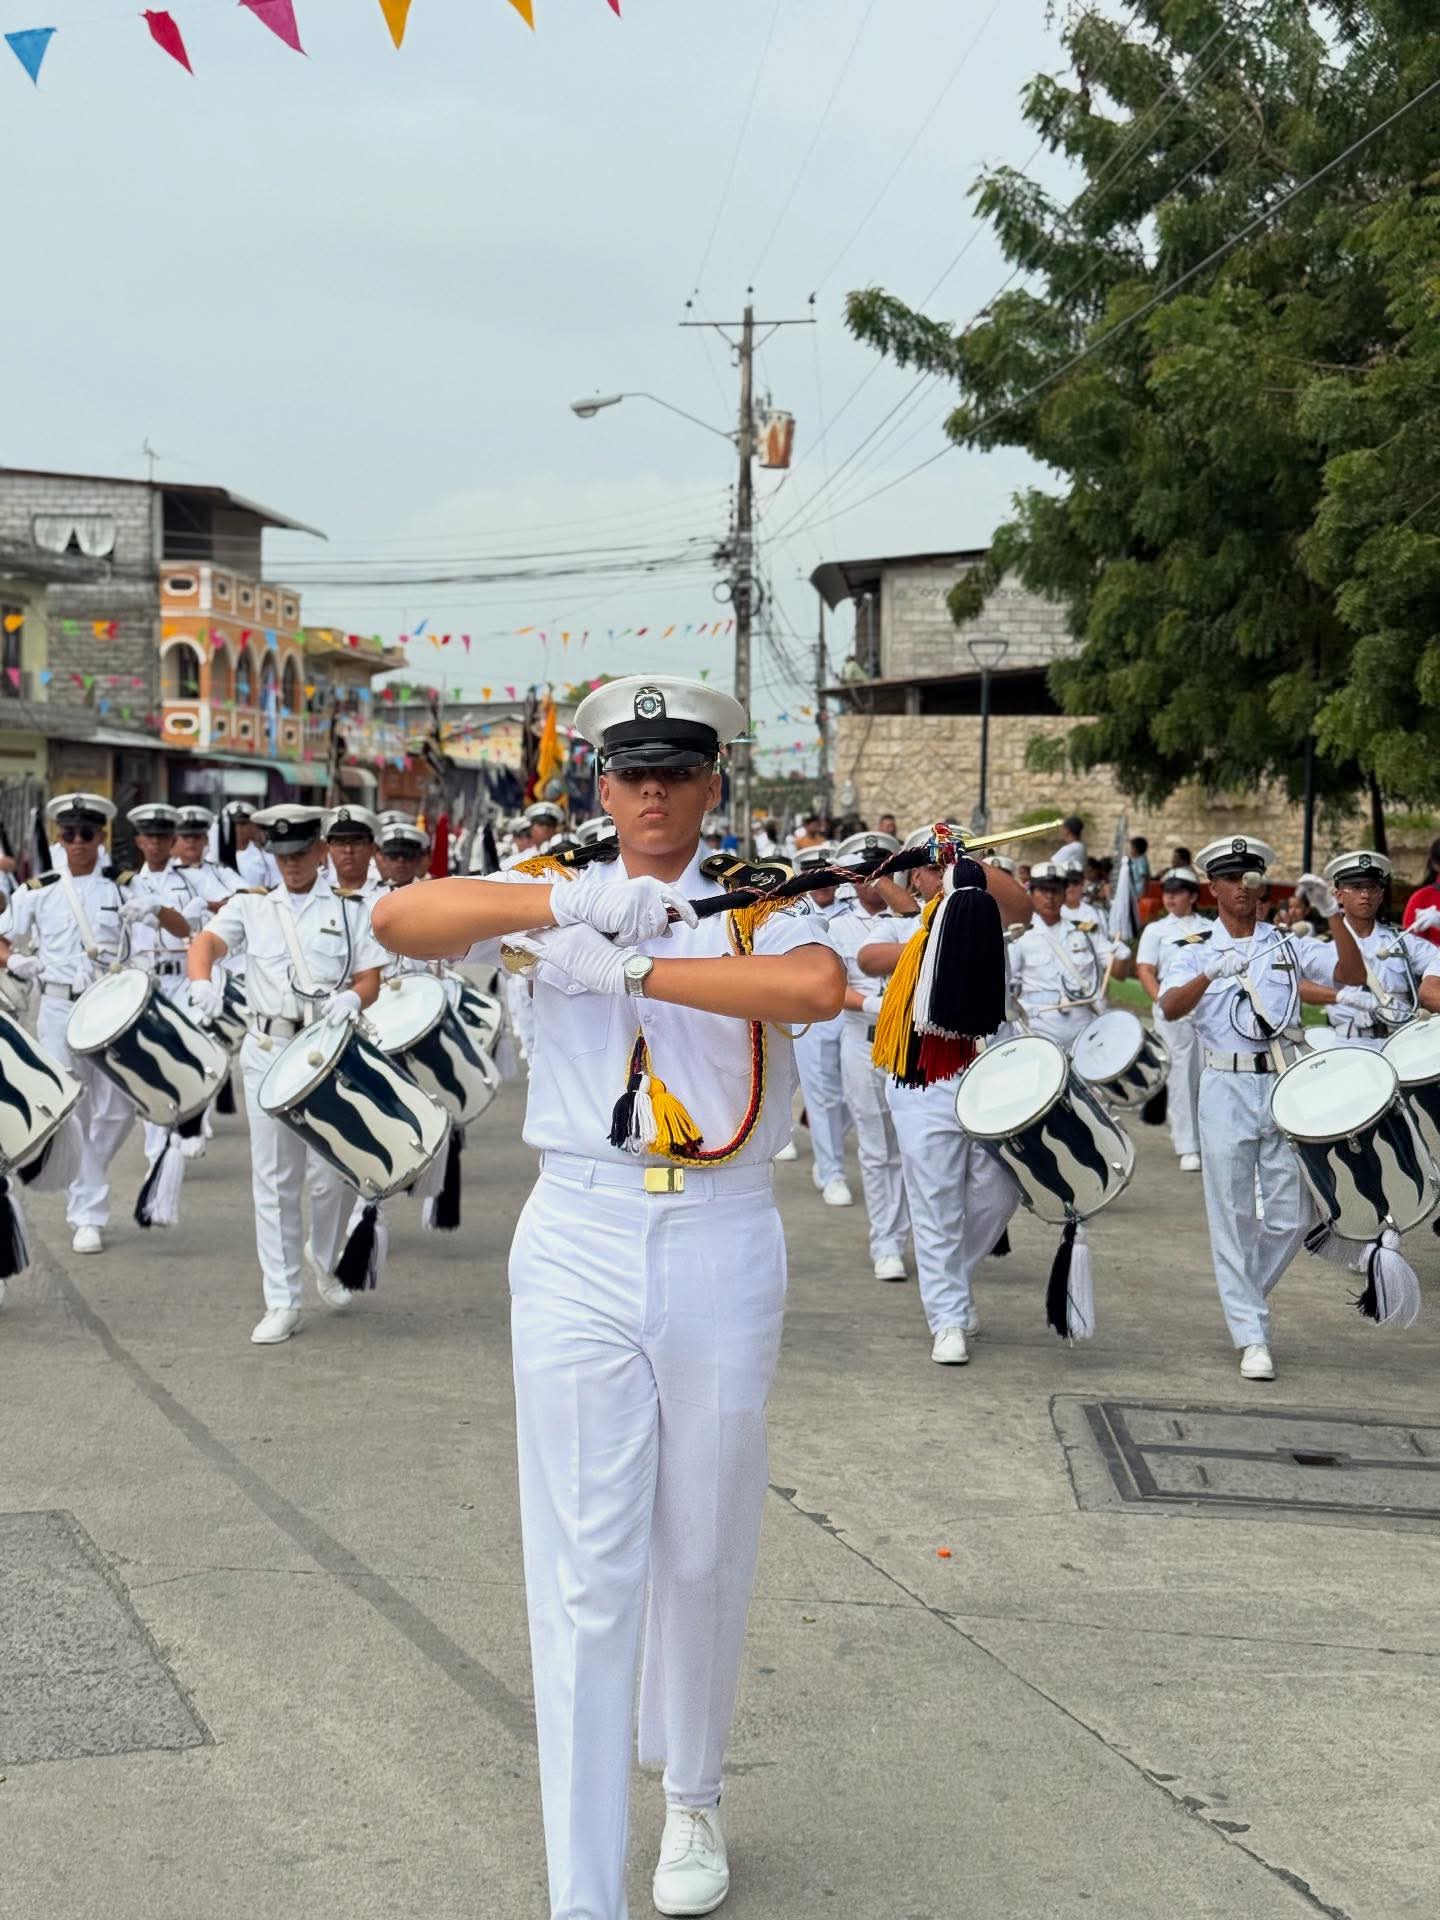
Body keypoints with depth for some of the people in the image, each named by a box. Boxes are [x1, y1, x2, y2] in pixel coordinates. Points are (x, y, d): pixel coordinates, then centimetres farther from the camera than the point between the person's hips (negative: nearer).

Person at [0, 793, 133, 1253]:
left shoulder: (122, 889, 5)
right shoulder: (39, 892, 6)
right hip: (59, 1008, 0)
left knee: (117, 1110, 0)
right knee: (71, 1113, -2)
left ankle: (82, 1181, 29)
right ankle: (88, 1216, 7)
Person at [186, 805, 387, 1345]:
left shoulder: (350, 909, 8)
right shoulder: (250, 905, 9)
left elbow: (370, 980, 3)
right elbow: (206, 942, -7)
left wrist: (351, 998, -21)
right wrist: (202, 982, -29)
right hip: (268, 1051, 1)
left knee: (333, 1173, 0)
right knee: (273, 1178, 2)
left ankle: (325, 1260, 31)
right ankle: (281, 1302, 8)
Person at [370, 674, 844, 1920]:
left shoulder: (759, 899, 2)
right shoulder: (554, 895, 7)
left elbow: (818, 987, -22)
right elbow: (400, 921, -9)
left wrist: (629, 969, -20)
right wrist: (571, 904, -19)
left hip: (722, 1249, 0)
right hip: (578, 1244, 0)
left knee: (705, 1557, 14)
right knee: (585, 1574, -1)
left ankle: (694, 1800, 38)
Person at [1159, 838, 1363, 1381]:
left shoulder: (1286, 944, 10)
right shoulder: (1193, 950, 3)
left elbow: (1353, 976, -2)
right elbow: (1170, 1007, -16)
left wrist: (1332, 914, -14)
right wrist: (1213, 974, -34)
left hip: (1284, 1086, 2)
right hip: (1226, 1090, -2)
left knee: (1292, 1217, 5)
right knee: (1234, 1217, -1)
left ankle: (1246, 1295, 31)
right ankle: (1252, 1338, 5)